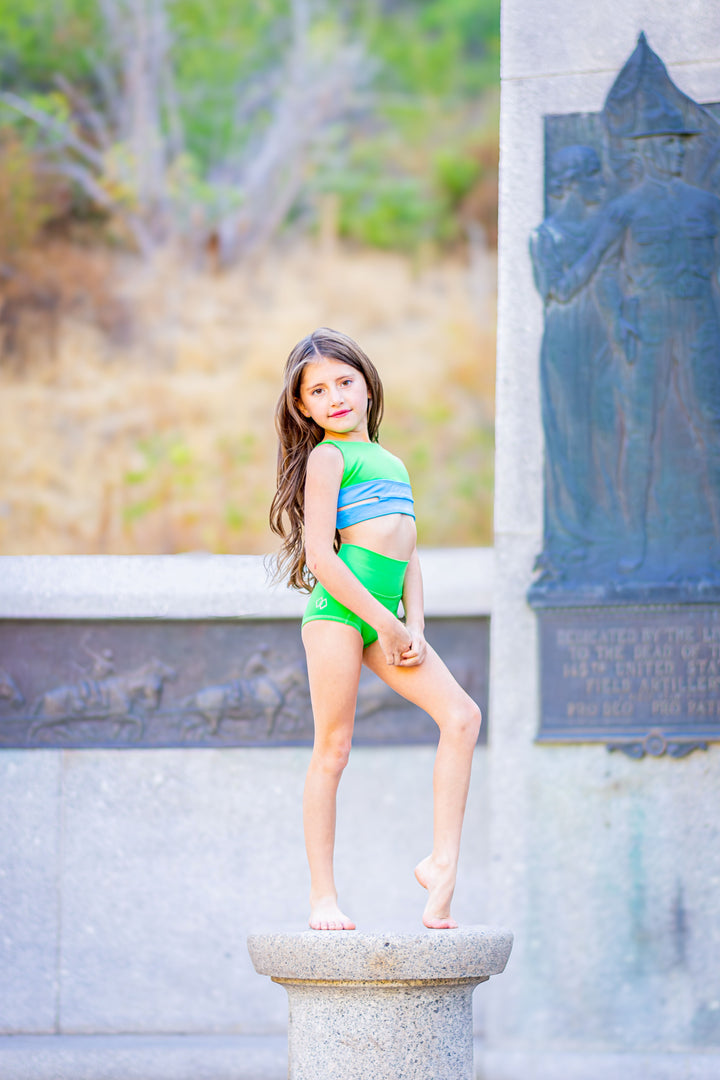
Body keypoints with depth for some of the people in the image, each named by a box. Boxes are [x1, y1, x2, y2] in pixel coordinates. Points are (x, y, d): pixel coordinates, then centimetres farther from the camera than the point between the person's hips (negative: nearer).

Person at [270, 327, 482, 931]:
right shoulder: (327, 456, -1)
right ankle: (323, 895, 0)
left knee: (462, 715, -8)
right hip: (339, 607, -7)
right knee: (333, 748, -4)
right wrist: (383, 620, -12)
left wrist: (414, 625, 5)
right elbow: (319, 555, -10)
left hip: (386, 613, 7)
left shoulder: (388, 462, 22)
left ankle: (443, 863, -9)